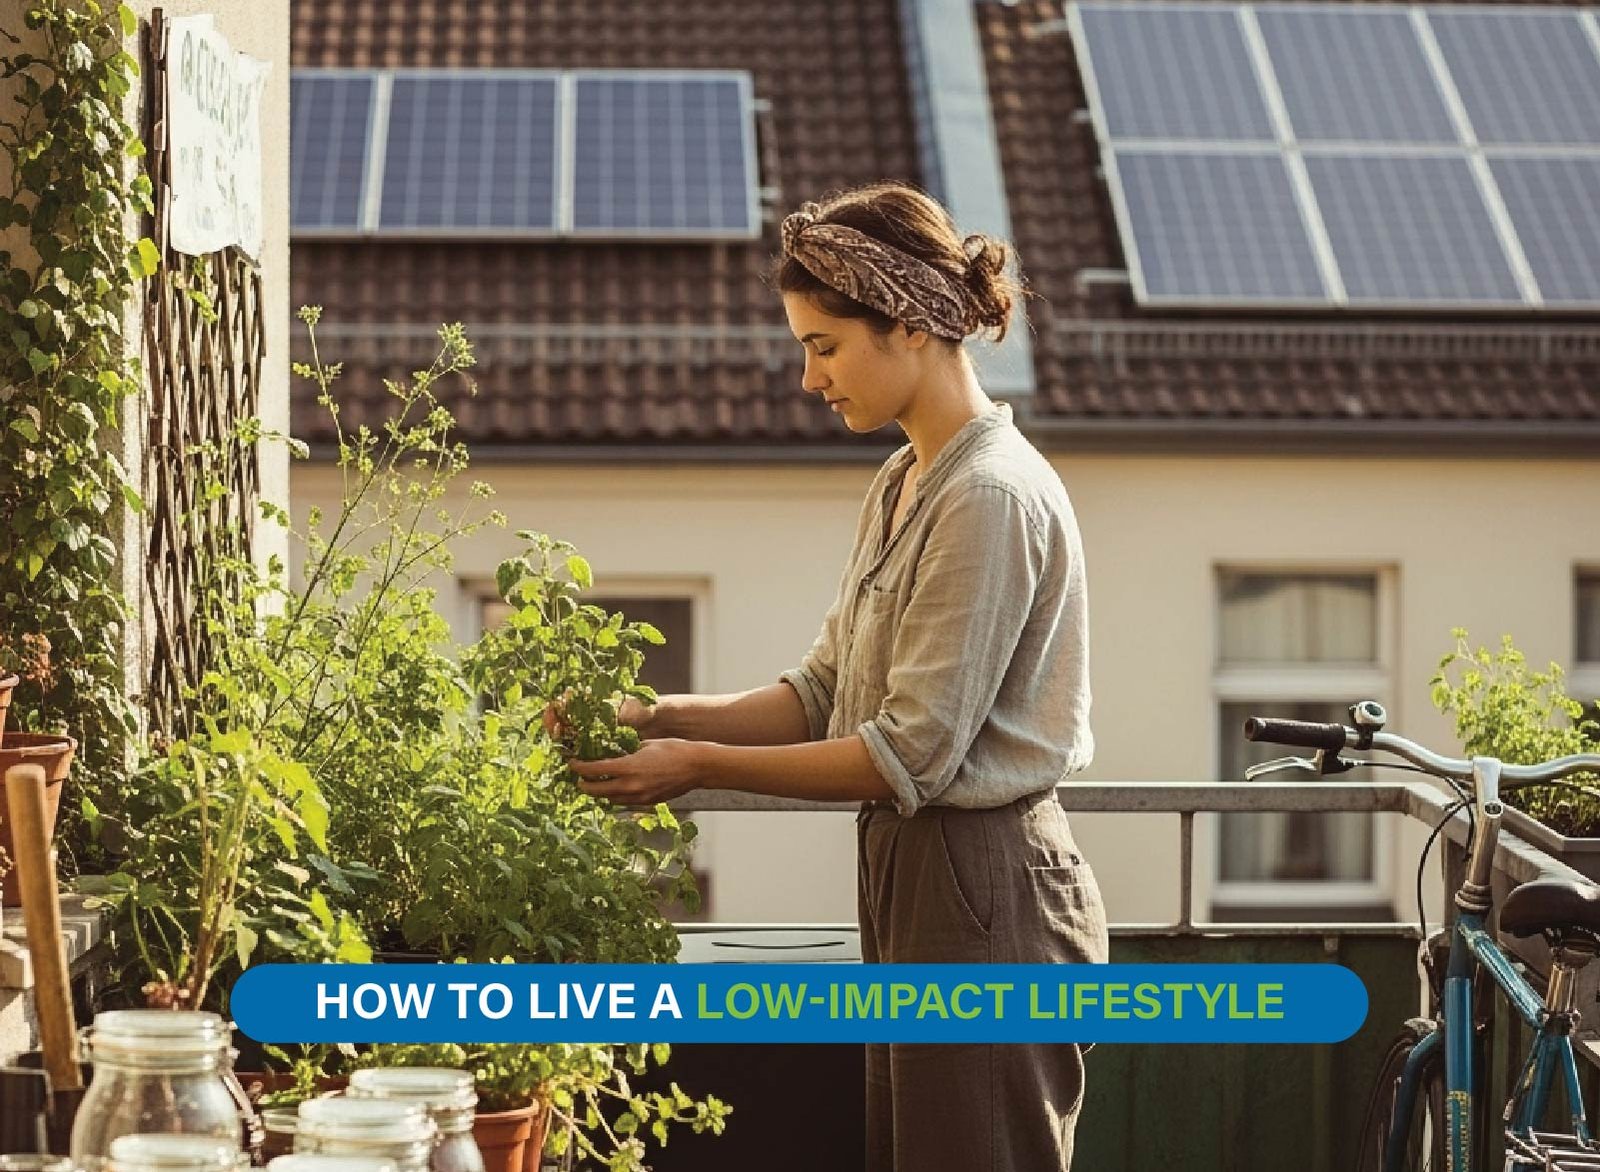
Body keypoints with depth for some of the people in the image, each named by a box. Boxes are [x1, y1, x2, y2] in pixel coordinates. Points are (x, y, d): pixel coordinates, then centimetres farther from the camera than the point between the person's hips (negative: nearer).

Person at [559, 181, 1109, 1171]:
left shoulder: (992, 497, -17)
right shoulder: (904, 487, 13)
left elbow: (909, 754, -20)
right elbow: (824, 693, 13)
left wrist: (700, 766, -15)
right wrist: (667, 716, -1)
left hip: (986, 901, -10)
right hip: (915, 872, 10)